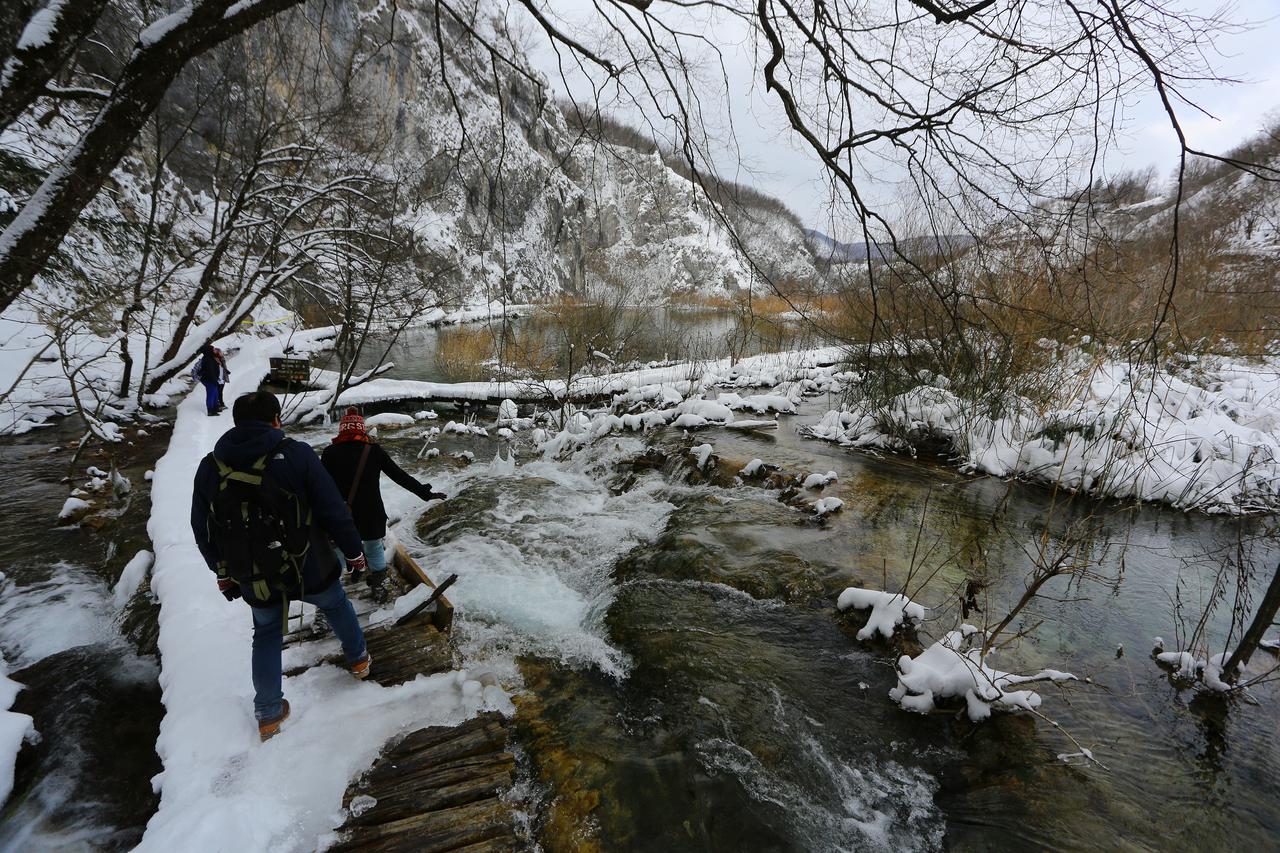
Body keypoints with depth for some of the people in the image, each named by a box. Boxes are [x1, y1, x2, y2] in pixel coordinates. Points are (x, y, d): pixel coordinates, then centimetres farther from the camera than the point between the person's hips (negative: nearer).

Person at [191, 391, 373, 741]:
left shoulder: (210, 467, -2)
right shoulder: (296, 454, -15)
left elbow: (202, 529, 7)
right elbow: (333, 511, -13)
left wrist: (223, 572, 21)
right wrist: (353, 551, 0)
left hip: (252, 578, 3)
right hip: (307, 569, -3)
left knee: (266, 633, 24)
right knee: (336, 604, 25)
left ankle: (268, 713, 29)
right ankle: (358, 659, 44)